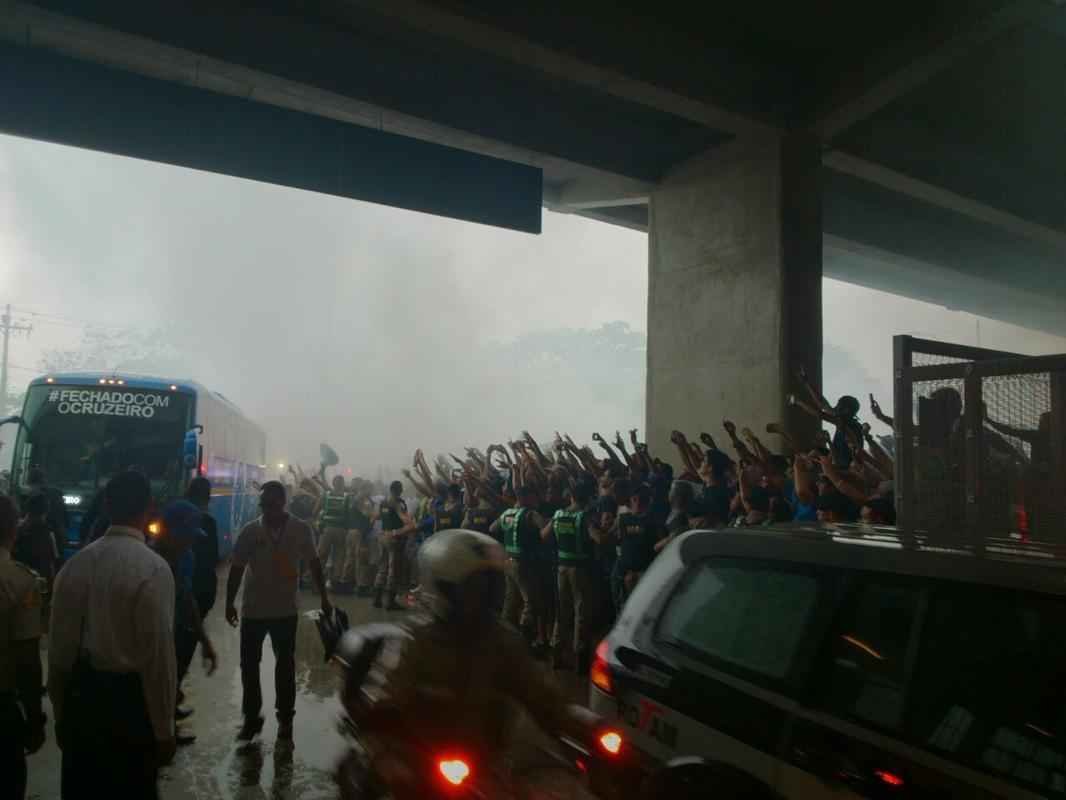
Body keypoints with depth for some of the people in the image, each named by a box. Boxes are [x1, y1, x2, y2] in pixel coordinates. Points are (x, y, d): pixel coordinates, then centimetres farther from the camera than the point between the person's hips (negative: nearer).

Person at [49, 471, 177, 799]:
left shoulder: (74, 564, -1)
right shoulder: (153, 567, -18)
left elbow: (60, 647, 5)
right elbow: (158, 654, -17)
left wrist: (61, 713, 18)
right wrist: (164, 729, -8)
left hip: (79, 698, 5)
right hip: (129, 701, -5)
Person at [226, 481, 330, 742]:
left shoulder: (301, 530, -9)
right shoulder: (250, 530, -9)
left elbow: (314, 564, 1)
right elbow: (237, 568, -1)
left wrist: (324, 598, 3)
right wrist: (229, 602, -1)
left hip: (285, 611, 0)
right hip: (253, 610, 1)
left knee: (285, 665, 12)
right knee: (249, 664, 8)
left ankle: (285, 718, 26)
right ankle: (251, 717, 24)